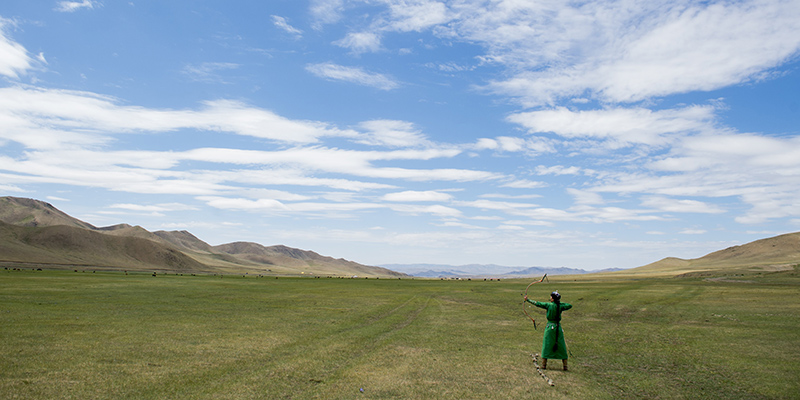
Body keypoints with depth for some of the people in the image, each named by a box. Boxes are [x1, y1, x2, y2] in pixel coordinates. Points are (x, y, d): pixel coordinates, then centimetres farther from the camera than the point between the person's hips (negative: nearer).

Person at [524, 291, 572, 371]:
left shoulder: (549, 305, -9)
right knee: (562, 346, 7)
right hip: (558, 327, 2)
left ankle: (544, 365, 9)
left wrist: (528, 300, 6)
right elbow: (570, 305, 12)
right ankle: (565, 366, 8)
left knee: (546, 345, 6)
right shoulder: (560, 306, -2)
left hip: (550, 327, -2)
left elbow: (537, 303, -4)